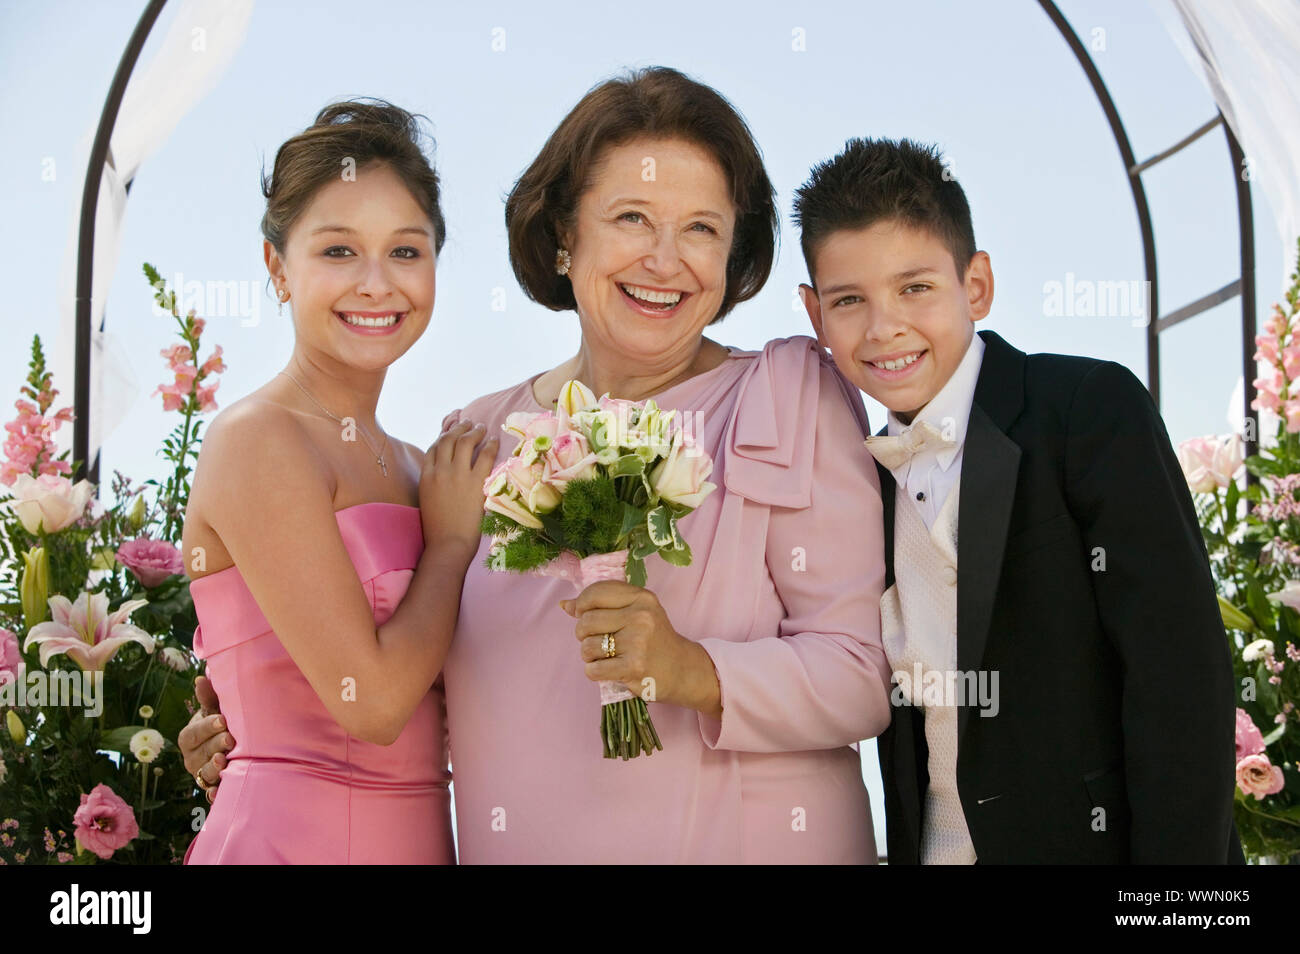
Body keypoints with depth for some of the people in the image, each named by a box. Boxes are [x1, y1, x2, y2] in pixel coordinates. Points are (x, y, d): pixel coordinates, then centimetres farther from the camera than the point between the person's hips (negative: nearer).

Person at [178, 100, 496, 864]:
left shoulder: (414, 468, 8)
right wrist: (453, 537, -6)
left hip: (415, 836, 7)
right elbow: (370, 700, -17)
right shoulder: (258, 441, -13)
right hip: (292, 838, -7)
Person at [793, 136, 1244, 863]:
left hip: (1097, 841, -5)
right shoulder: (872, 475, 8)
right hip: (936, 848, 6)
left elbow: (1179, 673, -18)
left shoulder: (1092, 409, -12)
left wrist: (1178, 864, -22)